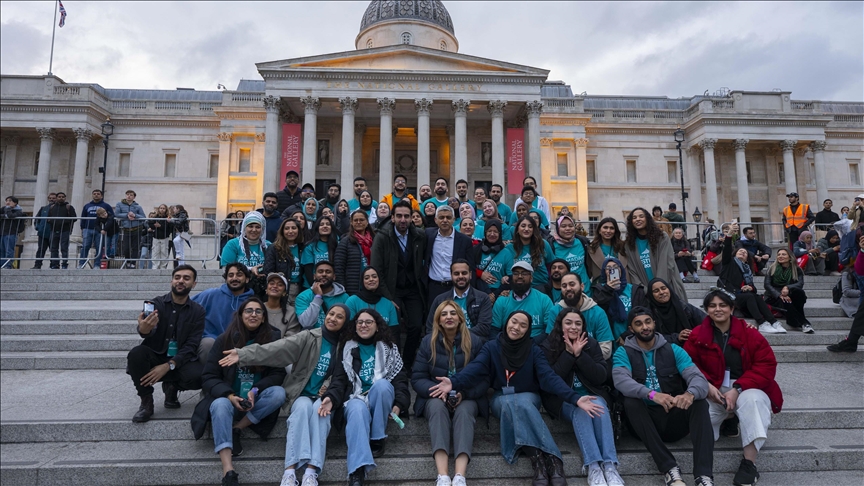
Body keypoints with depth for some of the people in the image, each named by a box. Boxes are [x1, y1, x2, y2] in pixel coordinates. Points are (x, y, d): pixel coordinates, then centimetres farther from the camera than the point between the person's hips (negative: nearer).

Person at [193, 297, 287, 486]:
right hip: (229, 398, -1)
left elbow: (278, 374, -3)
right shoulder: (225, 339, -3)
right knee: (220, 405, -34)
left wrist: (255, 390, -20)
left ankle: (237, 429, -17)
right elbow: (208, 377, -4)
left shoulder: (272, 338, -2)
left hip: (256, 399, 1)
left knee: (279, 393, -28)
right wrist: (230, 396, -21)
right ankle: (228, 470, -45)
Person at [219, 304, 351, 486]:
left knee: (320, 410, -32)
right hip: (302, 395, -1)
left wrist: (332, 398, -17)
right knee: (304, 407, -33)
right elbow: (277, 348, -13)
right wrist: (243, 354, -26)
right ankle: (290, 470, -40)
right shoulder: (308, 337, -1)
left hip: (325, 398, 1)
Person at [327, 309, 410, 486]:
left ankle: (378, 438, -18)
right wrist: (331, 398, -17)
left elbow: (401, 379, 7)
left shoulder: (389, 349, 16)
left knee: (381, 383, -34)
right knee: (357, 410, -36)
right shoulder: (348, 349, 17)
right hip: (356, 398, 0)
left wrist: (398, 405, -12)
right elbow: (339, 379, 5)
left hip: (381, 398, 1)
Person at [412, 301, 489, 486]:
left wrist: (464, 393, -22)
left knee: (464, 411, -33)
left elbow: (484, 379, -4)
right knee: (438, 407, -33)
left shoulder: (474, 341, 0)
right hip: (436, 397, 0)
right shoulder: (428, 342, 2)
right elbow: (417, 378, -2)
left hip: (467, 397, 0)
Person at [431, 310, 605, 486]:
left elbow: (549, 377, -13)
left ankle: (549, 461, -44)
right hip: (501, 399, 0)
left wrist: (575, 398, -31)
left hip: (528, 397, 0)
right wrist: (453, 382, -40)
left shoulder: (534, 351, 0)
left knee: (520, 403, -35)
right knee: (510, 404, -35)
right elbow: (474, 369, -18)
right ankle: (548, 458, -44)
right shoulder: (491, 347, -2)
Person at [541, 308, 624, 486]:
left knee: (599, 405, -32)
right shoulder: (547, 346, -2)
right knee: (581, 409, -34)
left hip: (592, 395, 2)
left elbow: (601, 377, -4)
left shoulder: (591, 344, 5)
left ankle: (610, 465, -39)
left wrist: (580, 354, -16)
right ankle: (593, 466, -44)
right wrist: (568, 353, -18)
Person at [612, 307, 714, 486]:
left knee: (699, 402, -25)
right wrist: (652, 394, -38)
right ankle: (670, 468, -34)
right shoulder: (623, 353, 0)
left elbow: (698, 377, -8)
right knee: (630, 402, -31)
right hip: (645, 420, -1)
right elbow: (621, 381, -20)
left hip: (674, 418, 2)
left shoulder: (673, 349, 6)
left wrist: (690, 393, -33)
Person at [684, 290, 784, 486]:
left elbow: (767, 365, -7)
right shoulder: (697, 335, 0)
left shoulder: (749, 333, -3)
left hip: (747, 389, 0)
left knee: (753, 400, -36)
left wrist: (738, 389, -17)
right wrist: (707, 385, -17)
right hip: (713, 391, 1)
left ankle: (749, 463, -30)